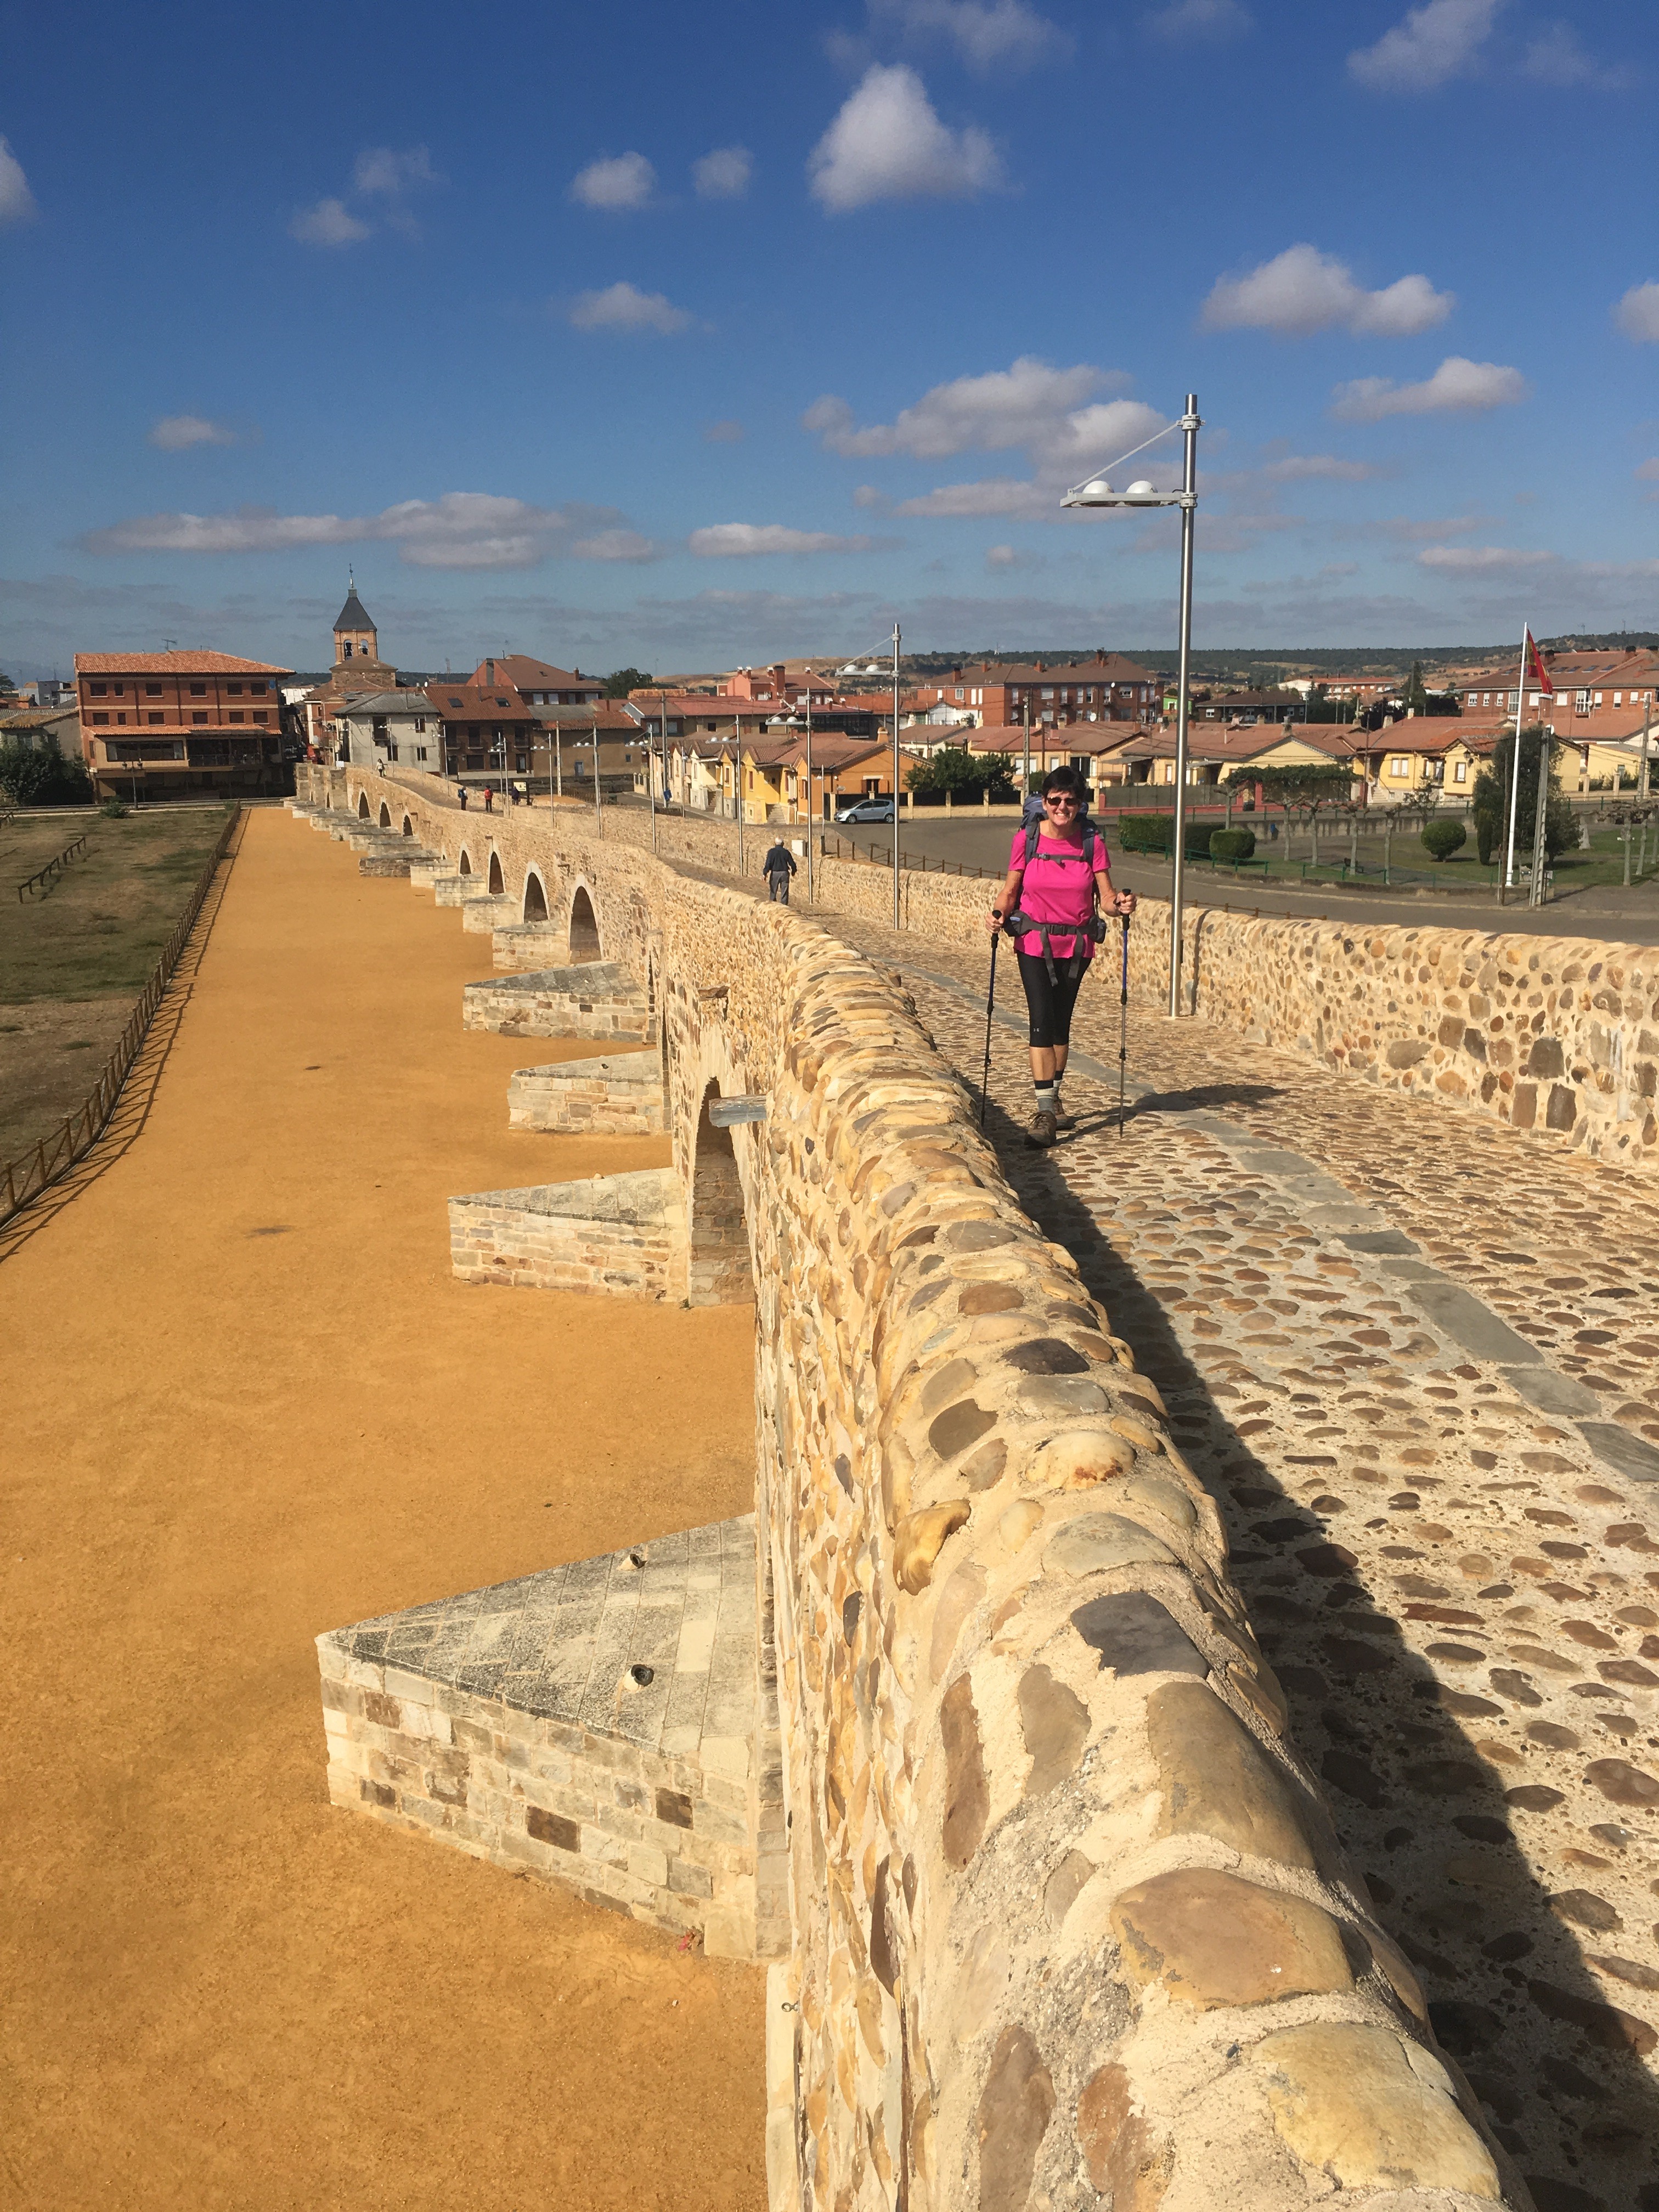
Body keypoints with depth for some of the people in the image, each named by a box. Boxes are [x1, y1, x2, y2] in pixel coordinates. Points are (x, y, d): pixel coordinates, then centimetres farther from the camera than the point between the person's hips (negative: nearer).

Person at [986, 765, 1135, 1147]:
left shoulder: (1092, 842, -4)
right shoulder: (1026, 839, -6)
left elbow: (1106, 898, -4)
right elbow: (1010, 891, 1)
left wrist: (1121, 905, -25)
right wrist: (999, 913, -18)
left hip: (1077, 945, 2)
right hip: (1034, 944, -2)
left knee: (1061, 1023, 13)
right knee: (1042, 1020, -13)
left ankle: (1054, 1100, 31)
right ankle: (1045, 1112, -14)